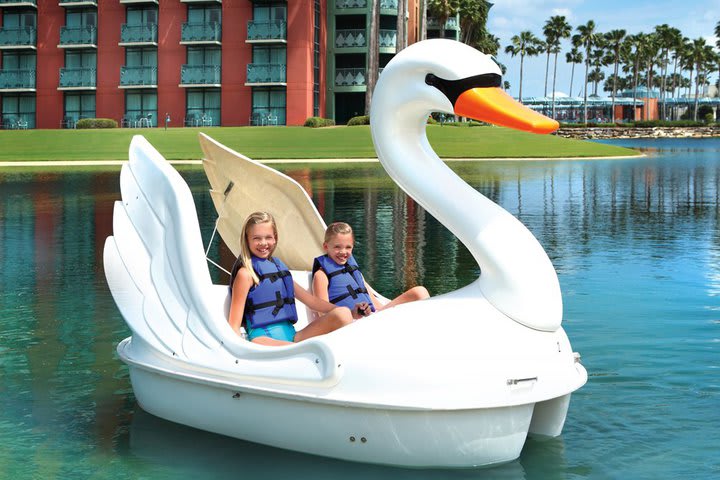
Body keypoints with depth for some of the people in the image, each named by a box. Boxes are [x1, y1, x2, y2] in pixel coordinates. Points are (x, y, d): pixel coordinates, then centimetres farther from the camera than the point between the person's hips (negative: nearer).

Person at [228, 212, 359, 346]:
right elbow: (234, 324, -3)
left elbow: (310, 300, 23)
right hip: (263, 338, -7)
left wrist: (350, 313, 14)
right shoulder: (246, 273, 1)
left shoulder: (279, 266, 21)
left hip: (291, 336, 7)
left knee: (343, 314, -15)